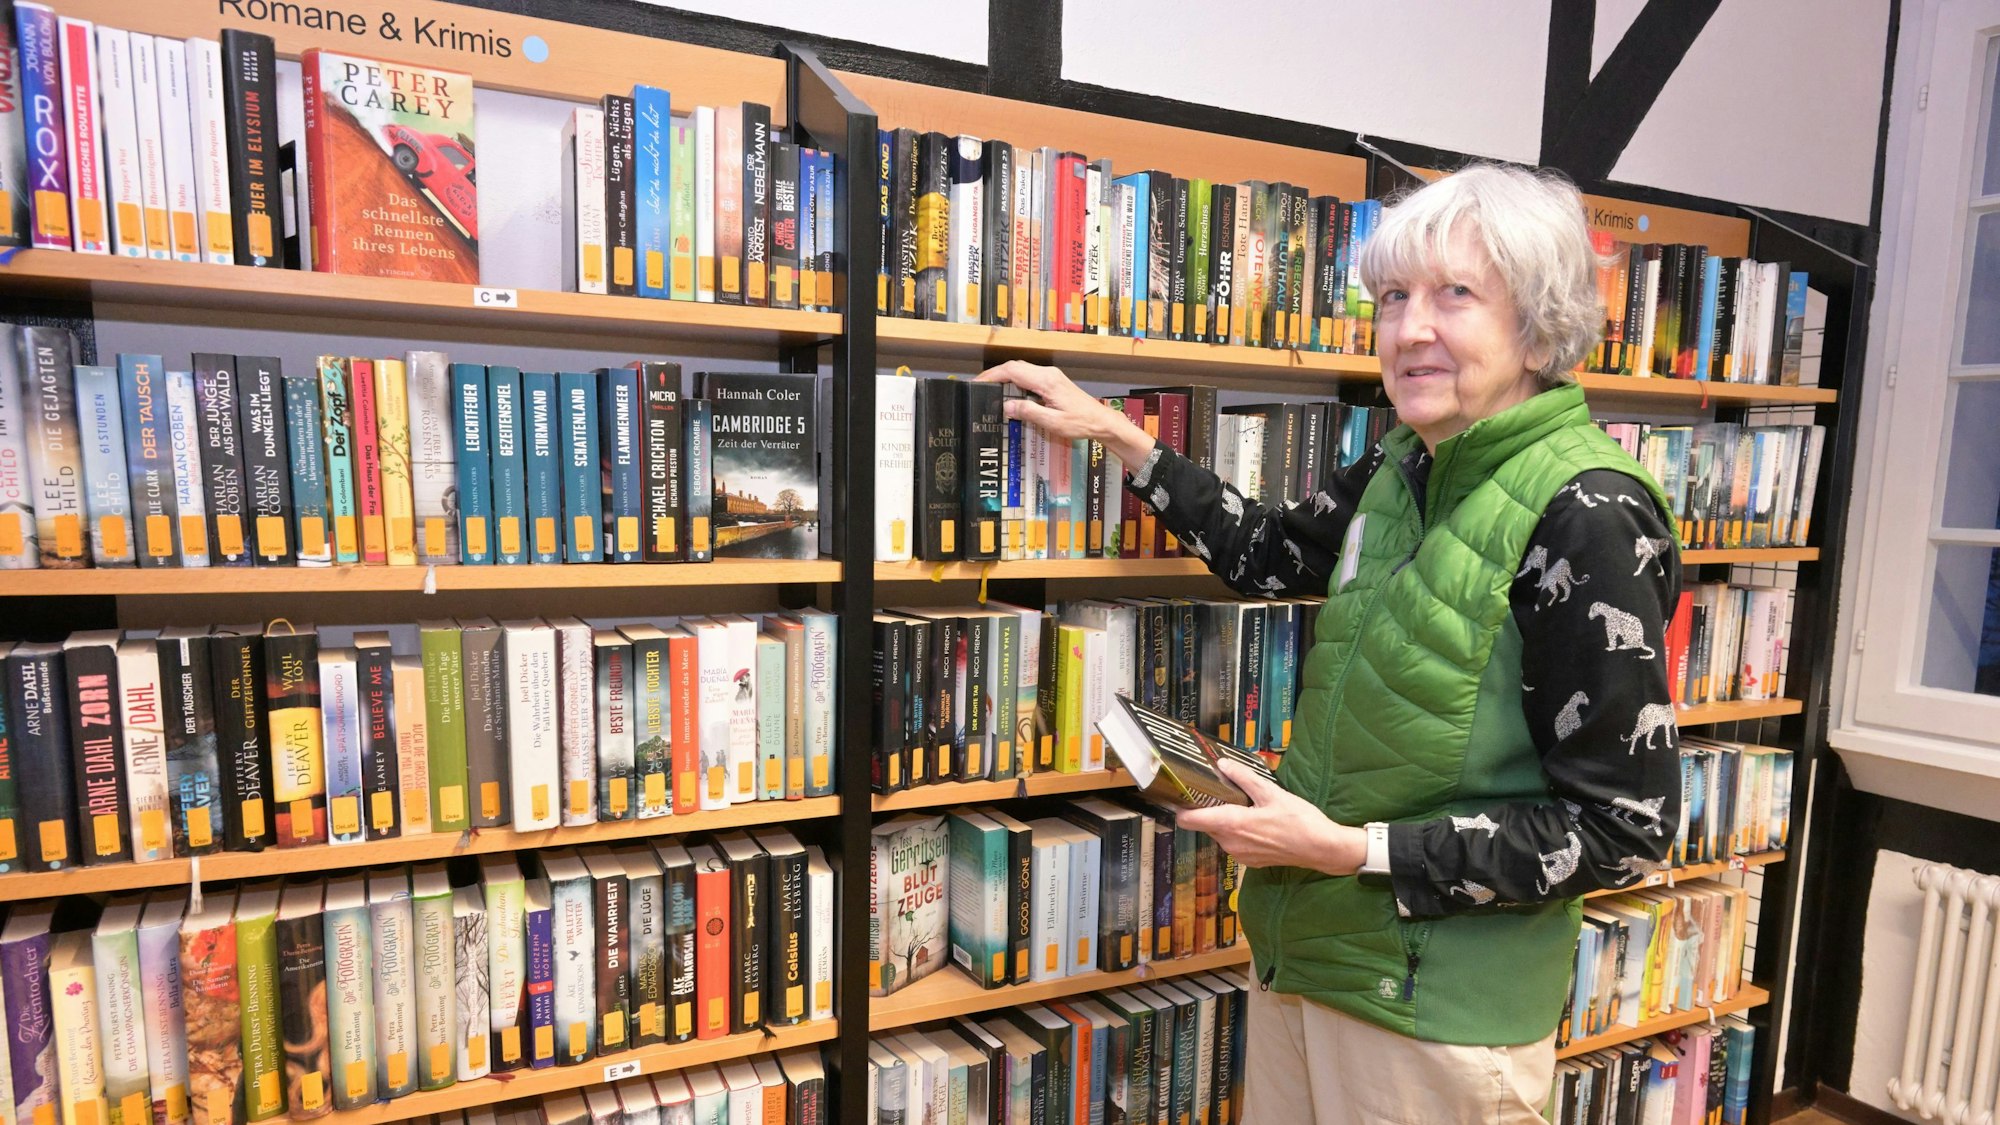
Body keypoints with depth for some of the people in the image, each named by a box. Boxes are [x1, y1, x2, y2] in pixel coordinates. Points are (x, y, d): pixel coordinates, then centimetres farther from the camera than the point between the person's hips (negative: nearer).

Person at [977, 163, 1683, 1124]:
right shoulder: (1405, 468, 0)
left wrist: (1352, 850, -22)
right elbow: (1273, 554, 16)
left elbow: (1624, 827, -18)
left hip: (1439, 1008, -6)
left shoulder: (1587, 517, -21)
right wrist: (1115, 436, 11)